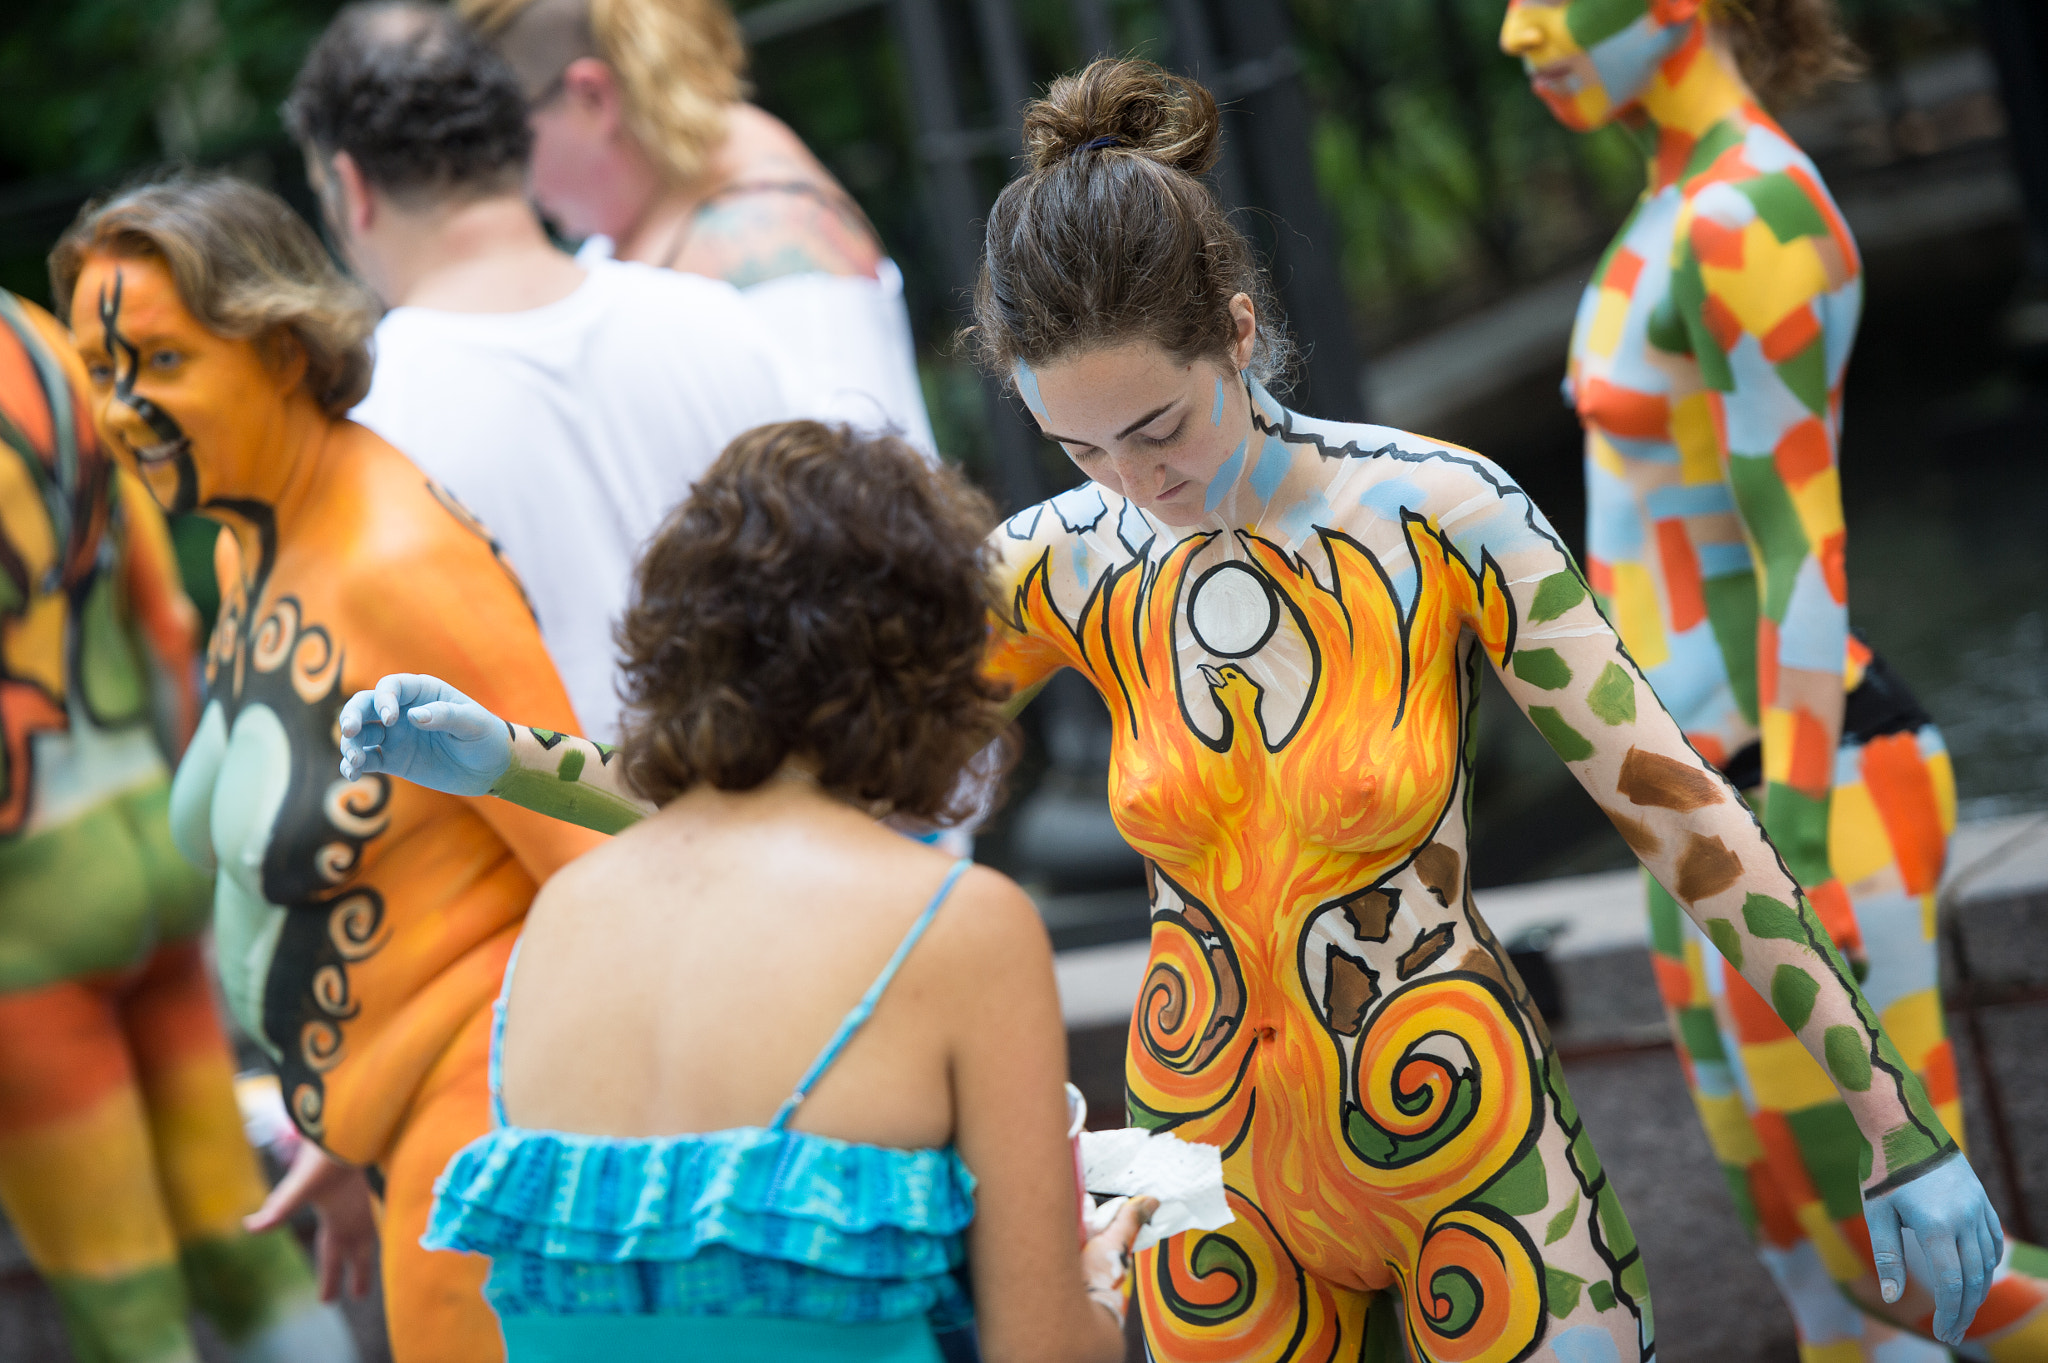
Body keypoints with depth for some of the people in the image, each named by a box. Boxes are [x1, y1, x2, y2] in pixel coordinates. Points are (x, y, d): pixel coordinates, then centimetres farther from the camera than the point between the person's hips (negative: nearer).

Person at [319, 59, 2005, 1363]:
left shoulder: (1437, 514, -16)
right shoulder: (1068, 566, -6)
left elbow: (1681, 809, -13)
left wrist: (1901, 1129, -11)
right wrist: (505, 759, -13)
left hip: (1468, 1151, -3)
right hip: (1216, 1151, 3)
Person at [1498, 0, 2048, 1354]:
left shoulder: (1747, 222, -18)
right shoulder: (1680, 213, 12)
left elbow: (1807, 557, -21)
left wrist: (1793, 858, -22)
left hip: (1804, 798, -10)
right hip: (1714, 801, 10)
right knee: (1802, 1244, 13)